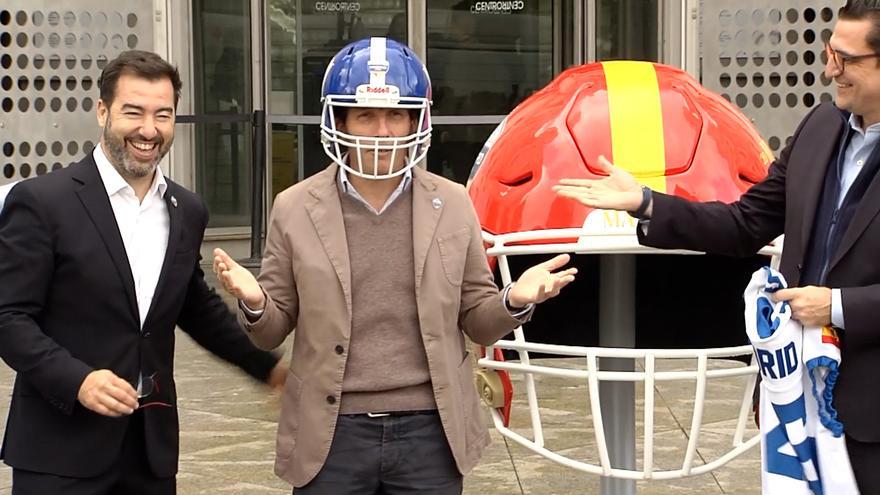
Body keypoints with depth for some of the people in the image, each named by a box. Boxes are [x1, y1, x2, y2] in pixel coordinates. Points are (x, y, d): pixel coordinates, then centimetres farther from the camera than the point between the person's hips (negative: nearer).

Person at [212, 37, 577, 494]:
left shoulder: (453, 205, 3)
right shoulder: (295, 209, 0)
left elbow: (477, 324, 9)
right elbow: (272, 334, 6)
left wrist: (515, 300, -12)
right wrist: (253, 303, -17)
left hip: (429, 430, 1)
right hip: (332, 433, -1)